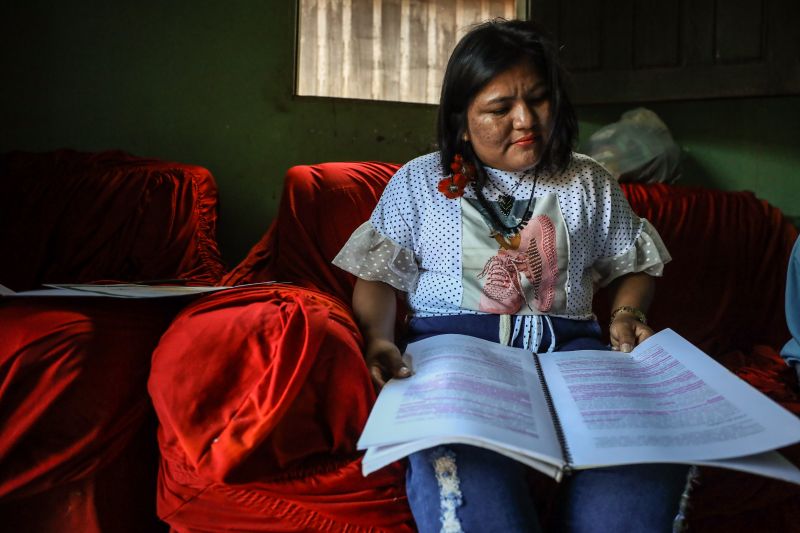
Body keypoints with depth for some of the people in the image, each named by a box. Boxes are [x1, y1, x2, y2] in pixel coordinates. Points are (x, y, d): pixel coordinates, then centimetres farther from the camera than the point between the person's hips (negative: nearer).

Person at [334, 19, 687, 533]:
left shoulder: (590, 183, 19)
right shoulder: (418, 182, 14)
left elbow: (633, 267, 23)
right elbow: (379, 277, 11)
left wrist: (627, 314, 0)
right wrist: (378, 339, -9)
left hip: (568, 346, 2)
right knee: (459, 452, -40)